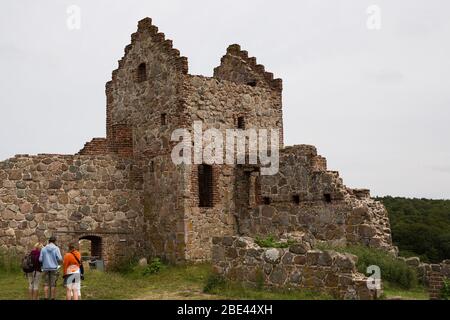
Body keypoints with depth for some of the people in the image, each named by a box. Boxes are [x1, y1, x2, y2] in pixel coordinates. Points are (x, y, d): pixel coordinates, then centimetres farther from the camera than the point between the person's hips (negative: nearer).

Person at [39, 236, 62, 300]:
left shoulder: (44, 249, 1)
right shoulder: (56, 248, -6)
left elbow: (40, 259, 0)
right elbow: (60, 259, -11)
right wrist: (59, 262, 12)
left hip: (46, 268, 2)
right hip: (54, 268, -2)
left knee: (46, 284, 6)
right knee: (53, 284, 3)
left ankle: (46, 298, 3)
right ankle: (52, 298, 4)